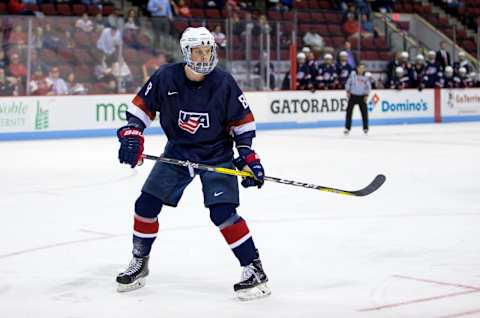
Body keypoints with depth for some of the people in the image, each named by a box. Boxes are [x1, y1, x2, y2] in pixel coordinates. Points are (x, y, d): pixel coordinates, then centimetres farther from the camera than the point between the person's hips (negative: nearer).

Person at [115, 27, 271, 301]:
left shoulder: (223, 83, -16)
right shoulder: (166, 78, -14)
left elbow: (243, 121, -6)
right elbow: (141, 106, -1)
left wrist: (248, 156, -11)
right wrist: (131, 135, -14)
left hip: (216, 154, -3)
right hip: (177, 150, 3)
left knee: (222, 211, -19)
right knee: (146, 204, 2)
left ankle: (254, 269, -9)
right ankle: (139, 263, 24)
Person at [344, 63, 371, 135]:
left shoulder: (366, 77, -1)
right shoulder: (353, 74, -3)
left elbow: (368, 87, 5)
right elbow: (348, 83, 5)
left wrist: (366, 95, -3)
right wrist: (348, 91, -2)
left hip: (362, 96, 1)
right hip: (353, 95, 0)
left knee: (364, 112, -1)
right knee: (349, 111, -5)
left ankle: (365, 128, 15)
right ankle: (347, 128, 1)